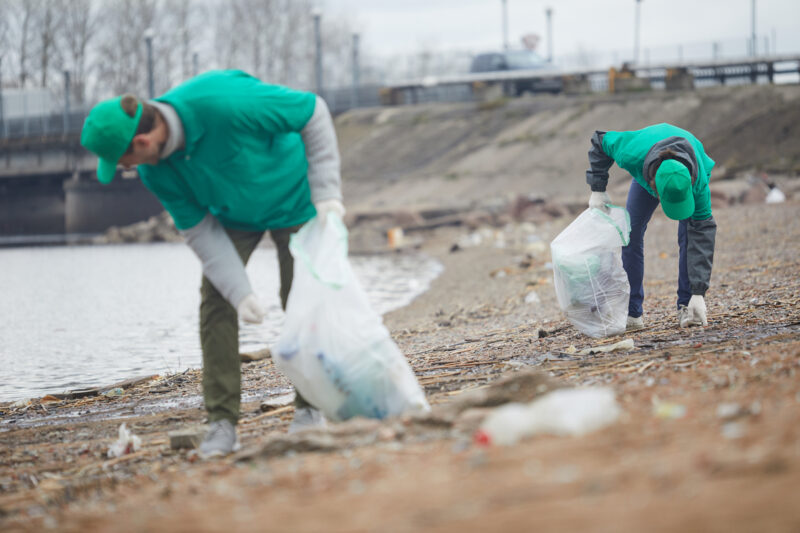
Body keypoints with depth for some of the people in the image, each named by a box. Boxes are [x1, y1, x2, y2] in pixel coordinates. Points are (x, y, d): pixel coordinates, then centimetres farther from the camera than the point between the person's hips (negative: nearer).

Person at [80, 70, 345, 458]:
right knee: (215, 301, -10)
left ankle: (310, 409, 9)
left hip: (292, 197, -4)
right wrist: (240, 292, -23)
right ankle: (222, 422, -8)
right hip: (233, 212, 4)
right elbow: (199, 231, -14)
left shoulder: (226, 102, -40)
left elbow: (314, 112, -28)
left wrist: (326, 193, -27)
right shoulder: (155, 171, -22)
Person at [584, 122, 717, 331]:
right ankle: (632, 313, -3)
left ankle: (687, 307, -13)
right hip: (647, 170, 2)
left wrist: (699, 293, -42)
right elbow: (600, 141, -23)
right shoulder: (632, 155, -45)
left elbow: (703, 232, -40)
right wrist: (598, 190, -23)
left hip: (690, 170, -1)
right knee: (631, 234, -8)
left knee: (690, 234, -20)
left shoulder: (698, 183, -44)